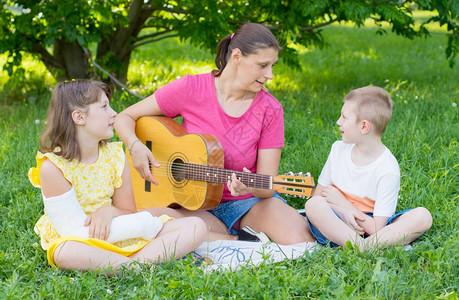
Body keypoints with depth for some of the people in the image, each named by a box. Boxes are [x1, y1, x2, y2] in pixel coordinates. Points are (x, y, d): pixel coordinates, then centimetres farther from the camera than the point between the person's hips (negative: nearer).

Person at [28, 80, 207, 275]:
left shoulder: (115, 156, 1)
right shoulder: (53, 166, -15)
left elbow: (128, 214, 9)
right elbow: (75, 232, -18)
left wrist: (109, 211, -17)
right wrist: (147, 222, -17)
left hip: (120, 238, 6)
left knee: (196, 227, -10)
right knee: (67, 254, -43)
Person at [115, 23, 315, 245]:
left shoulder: (270, 109, -6)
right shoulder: (191, 89, -8)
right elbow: (125, 118, 0)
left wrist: (251, 187, -30)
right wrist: (135, 147, -21)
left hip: (249, 202, 0)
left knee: (300, 242, -30)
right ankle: (244, 241, -14)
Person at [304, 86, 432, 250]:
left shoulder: (388, 170, -13)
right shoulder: (338, 149, 2)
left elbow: (377, 228, -14)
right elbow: (318, 194, 5)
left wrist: (342, 203, -9)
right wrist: (344, 213, -16)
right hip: (337, 225, 2)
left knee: (422, 216, -26)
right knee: (313, 204, -30)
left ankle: (367, 247, -41)